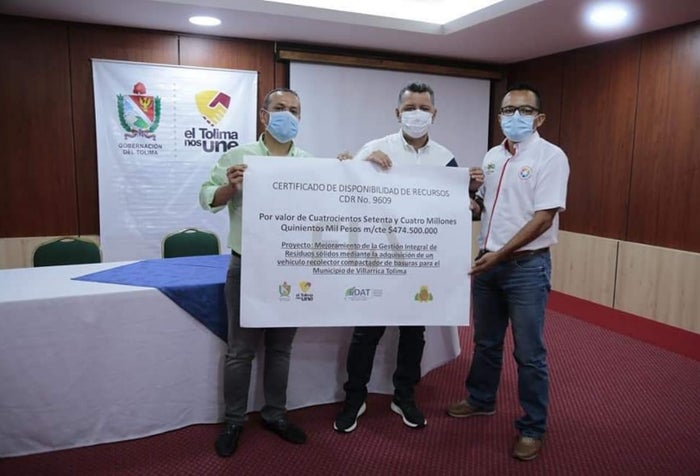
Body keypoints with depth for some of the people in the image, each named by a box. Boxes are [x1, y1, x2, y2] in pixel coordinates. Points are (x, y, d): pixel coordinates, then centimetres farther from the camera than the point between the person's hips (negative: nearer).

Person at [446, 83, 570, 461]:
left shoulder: (551, 157, -10)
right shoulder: (492, 156, 10)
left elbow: (544, 218, -17)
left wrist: (500, 254, -19)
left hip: (527, 266, -6)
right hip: (487, 262, 6)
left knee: (529, 352, 4)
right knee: (486, 341, 20)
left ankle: (532, 427, 20)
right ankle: (481, 399, 40)